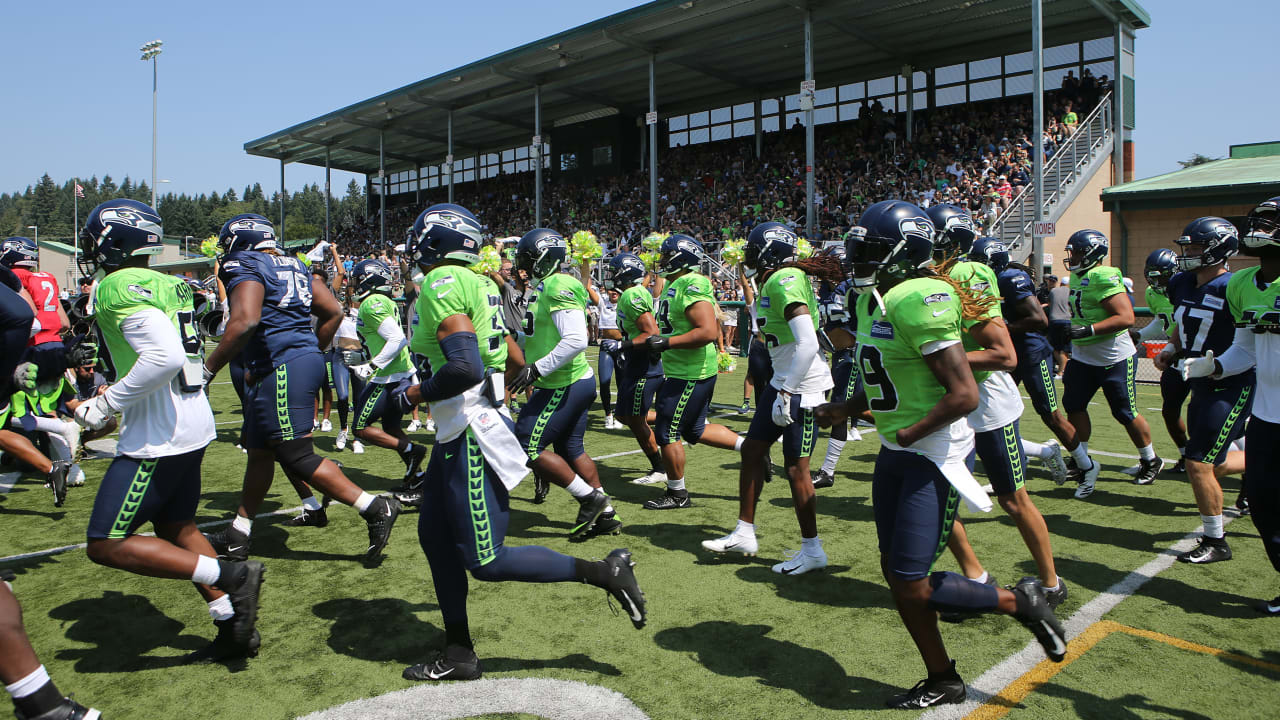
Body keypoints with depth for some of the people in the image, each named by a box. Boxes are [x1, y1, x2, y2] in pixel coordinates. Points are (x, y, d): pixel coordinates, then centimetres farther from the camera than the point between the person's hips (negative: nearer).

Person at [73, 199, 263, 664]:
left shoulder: (119, 288, -14)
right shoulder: (167, 285, 13)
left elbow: (166, 356, -28)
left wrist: (106, 406, -17)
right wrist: (113, 400, 20)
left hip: (158, 435, -9)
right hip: (193, 422, 9)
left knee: (106, 546, 0)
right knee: (177, 529, 20)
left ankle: (232, 577, -6)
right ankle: (235, 629, 22)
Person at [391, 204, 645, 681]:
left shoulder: (441, 284, -15)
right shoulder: (474, 285, 12)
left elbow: (465, 368, -26)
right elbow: (511, 357, 18)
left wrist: (414, 396, -11)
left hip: (470, 435, -10)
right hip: (457, 432, 10)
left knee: (486, 562, -3)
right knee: (435, 538, 16)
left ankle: (605, 573, 3)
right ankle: (459, 654, 26)